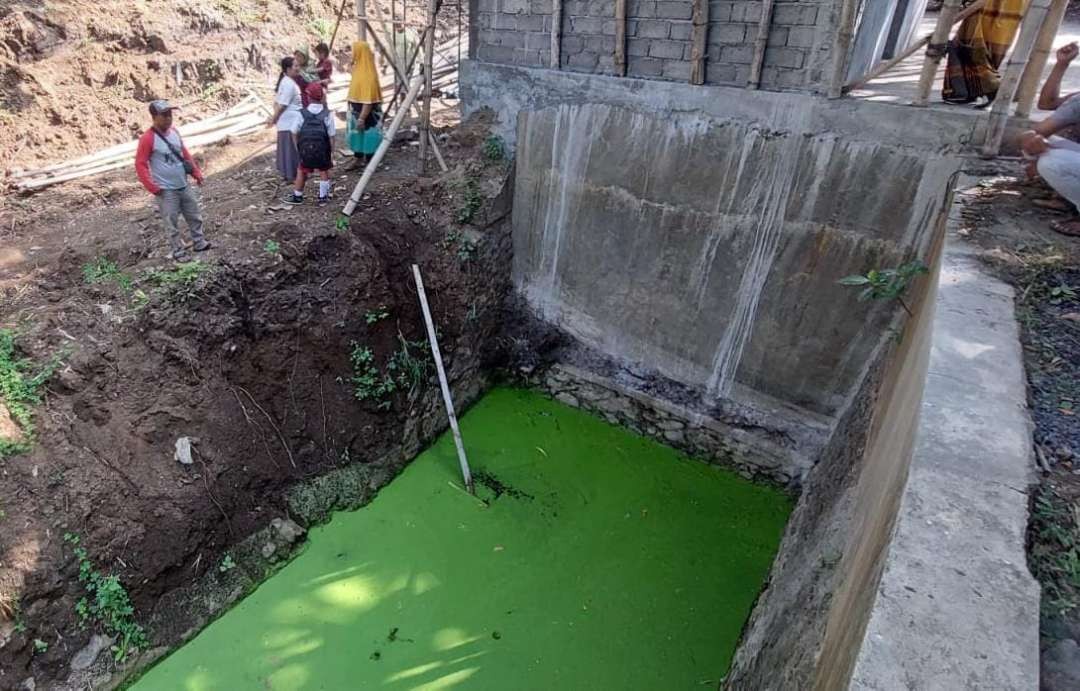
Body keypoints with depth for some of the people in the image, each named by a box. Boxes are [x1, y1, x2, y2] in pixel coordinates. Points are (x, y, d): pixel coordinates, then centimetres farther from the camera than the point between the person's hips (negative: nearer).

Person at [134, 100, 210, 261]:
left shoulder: (174, 132, 4)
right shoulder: (147, 138, -16)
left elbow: (185, 154, 16)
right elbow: (140, 165, -14)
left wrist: (196, 172, 12)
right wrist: (153, 187, -17)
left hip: (184, 186, 7)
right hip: (166, 191, -6)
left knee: (195, 216, 16)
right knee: (172, 224, 4)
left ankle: (199, 243, 32)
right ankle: (178, 252, 15)